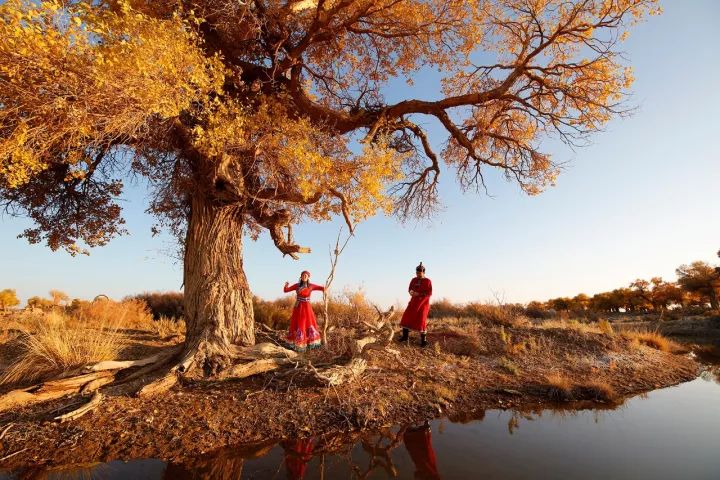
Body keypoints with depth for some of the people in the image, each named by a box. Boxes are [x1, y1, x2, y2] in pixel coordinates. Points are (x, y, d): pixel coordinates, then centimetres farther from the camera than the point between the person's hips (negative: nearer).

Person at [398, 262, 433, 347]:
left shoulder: (428, 281, -8)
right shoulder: (414, 280, 7)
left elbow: (429, 293, -12)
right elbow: (410, 288, 12)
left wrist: (419, 294, -20)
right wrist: (411, 291, -12)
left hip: (423, 303, -5)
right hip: (414, 302, 5)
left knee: (421, 320, -9)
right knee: (406, 317, -1)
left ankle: (424, 340, 6)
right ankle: (405, 336, 13)